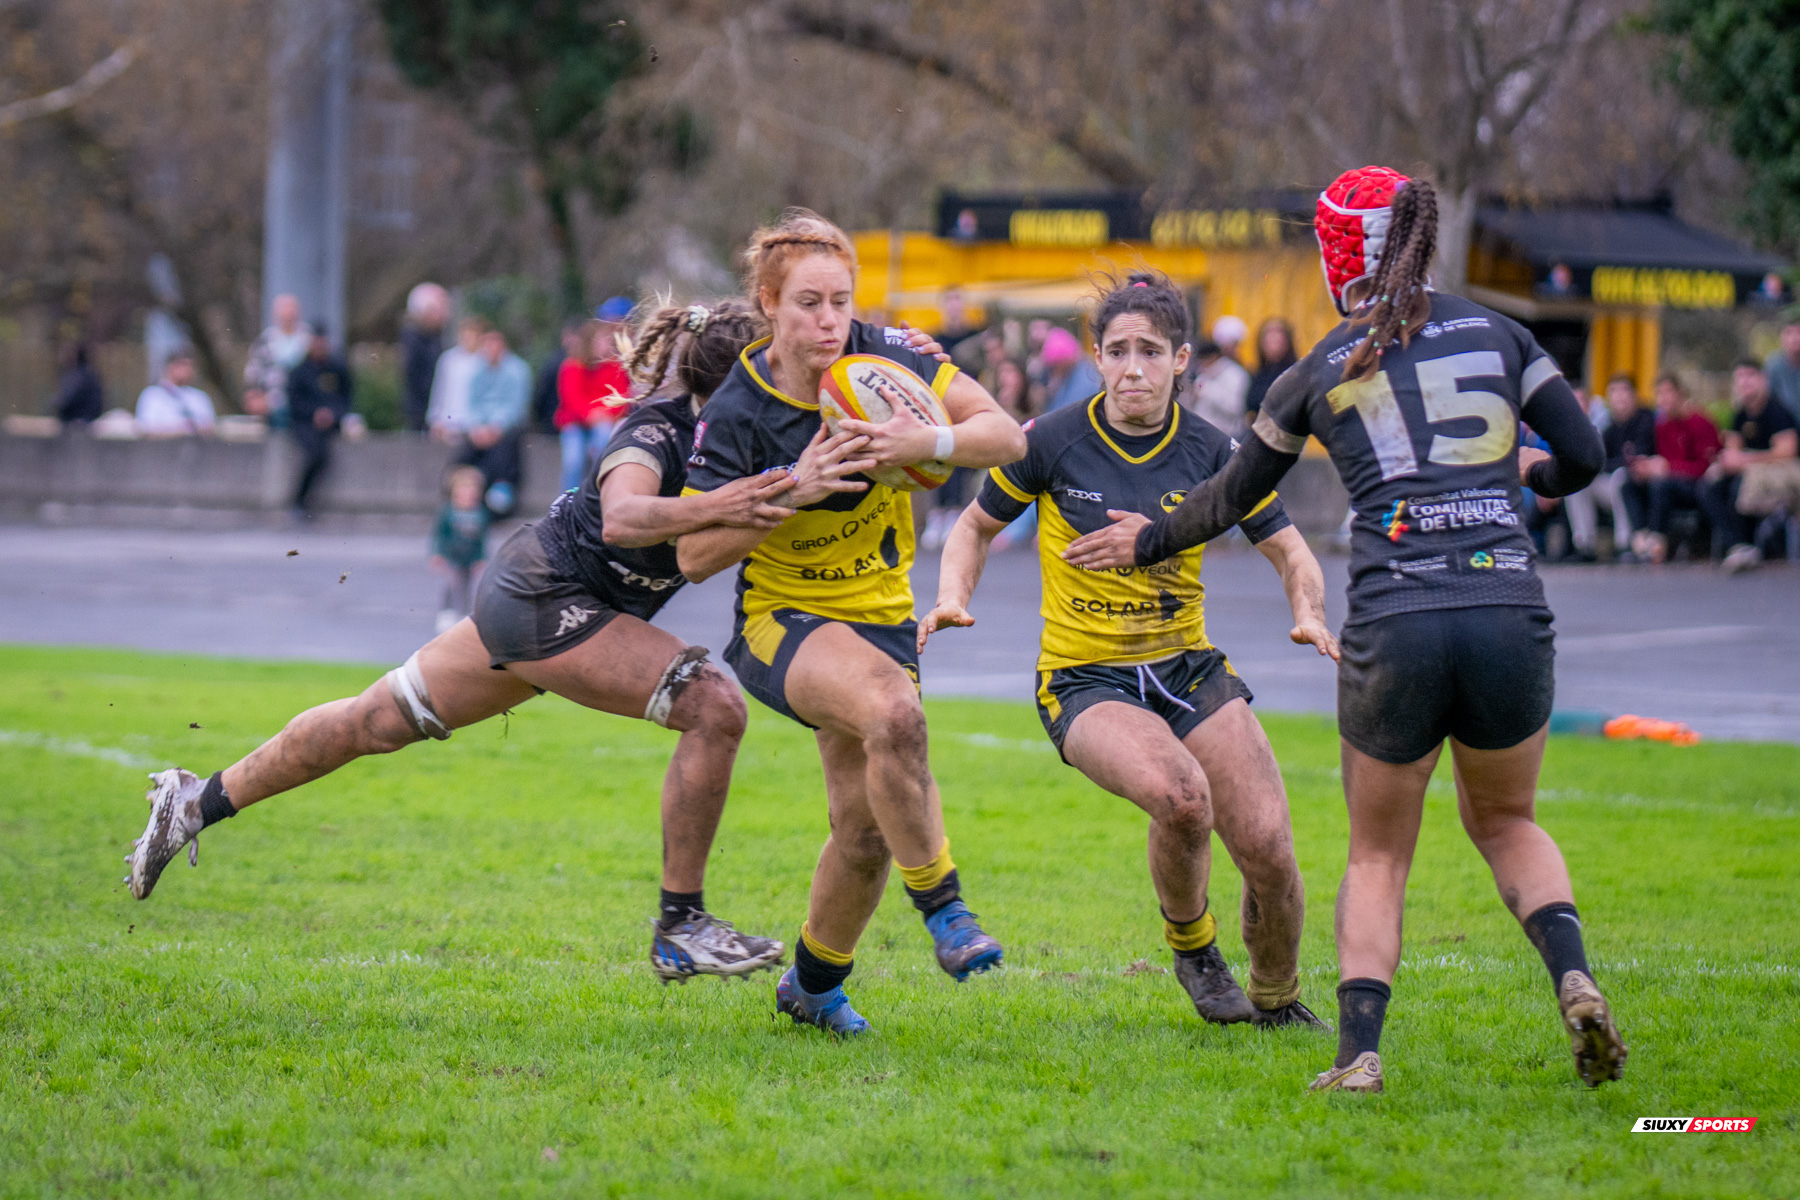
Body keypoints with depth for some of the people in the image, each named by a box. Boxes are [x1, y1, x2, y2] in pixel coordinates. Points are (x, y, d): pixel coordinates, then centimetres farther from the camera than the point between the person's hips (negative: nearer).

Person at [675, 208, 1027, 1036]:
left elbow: (1007, 437, -8)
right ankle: (942, 908, -22)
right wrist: (793, 489, -26)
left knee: (866, 828, 1)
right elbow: (694, 554, -14)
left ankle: (813, 983, 27)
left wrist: (929, 442, -29)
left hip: (881, 616, 4)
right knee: (894, 711, -35)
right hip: (782, 619, -4)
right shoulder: (737, 414, -16)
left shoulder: (885, 359, -9)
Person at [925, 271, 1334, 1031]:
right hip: (1084, 679, -3)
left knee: (1268, 849, -13)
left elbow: (1290, 553, 5)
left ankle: (1277, 1001, 17)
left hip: (1187, 667, 3)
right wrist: (953, 598, -11)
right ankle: (1191, 947, -2)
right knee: (1179, 792, -33)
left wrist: (1309, 615, -16)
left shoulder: (1211, 452, -3)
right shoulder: (1054, 442, -8)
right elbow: (977, 526, 8)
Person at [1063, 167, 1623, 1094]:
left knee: (1377, 854, 16)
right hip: (1509, 615, 1)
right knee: (1505, 820, 24)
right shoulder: (1495, 334, 11)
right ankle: (1573, 982, -2)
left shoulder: (1322, 373, 9)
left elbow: (1233, 499, 20)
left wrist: (1147, 542, 38)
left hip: (1392, 628, -1)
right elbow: (1582, 456, 11)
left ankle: (1357, 1053, 0)